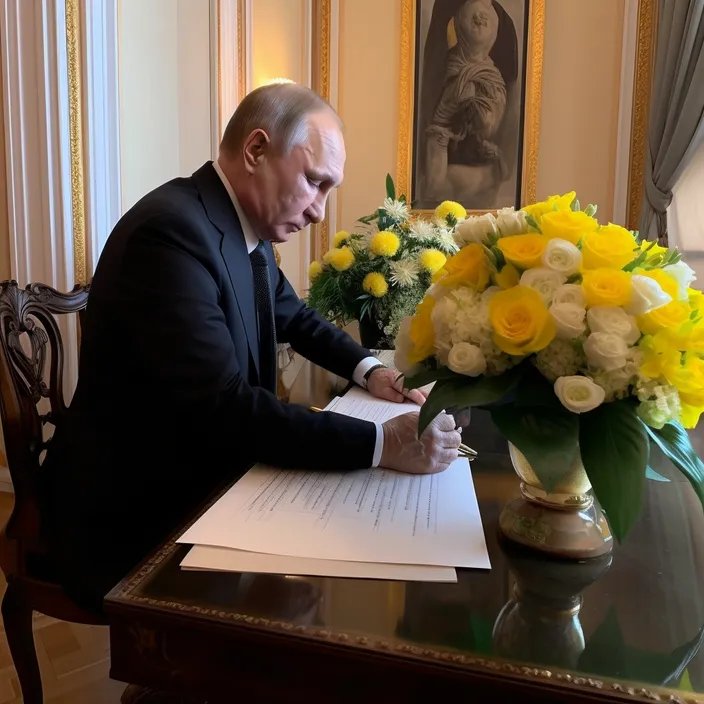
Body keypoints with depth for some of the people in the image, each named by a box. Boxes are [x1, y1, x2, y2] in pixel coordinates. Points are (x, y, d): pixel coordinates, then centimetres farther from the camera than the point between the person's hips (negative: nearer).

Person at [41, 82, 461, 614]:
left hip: (203, 482, 8)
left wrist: (369, 370, 4)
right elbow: (227, 409, -30)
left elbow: (295, 316, 19)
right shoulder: (171, 231, -25)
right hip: (133, 520, -8)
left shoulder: (247, 228, 2)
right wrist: (383, 444, -29)